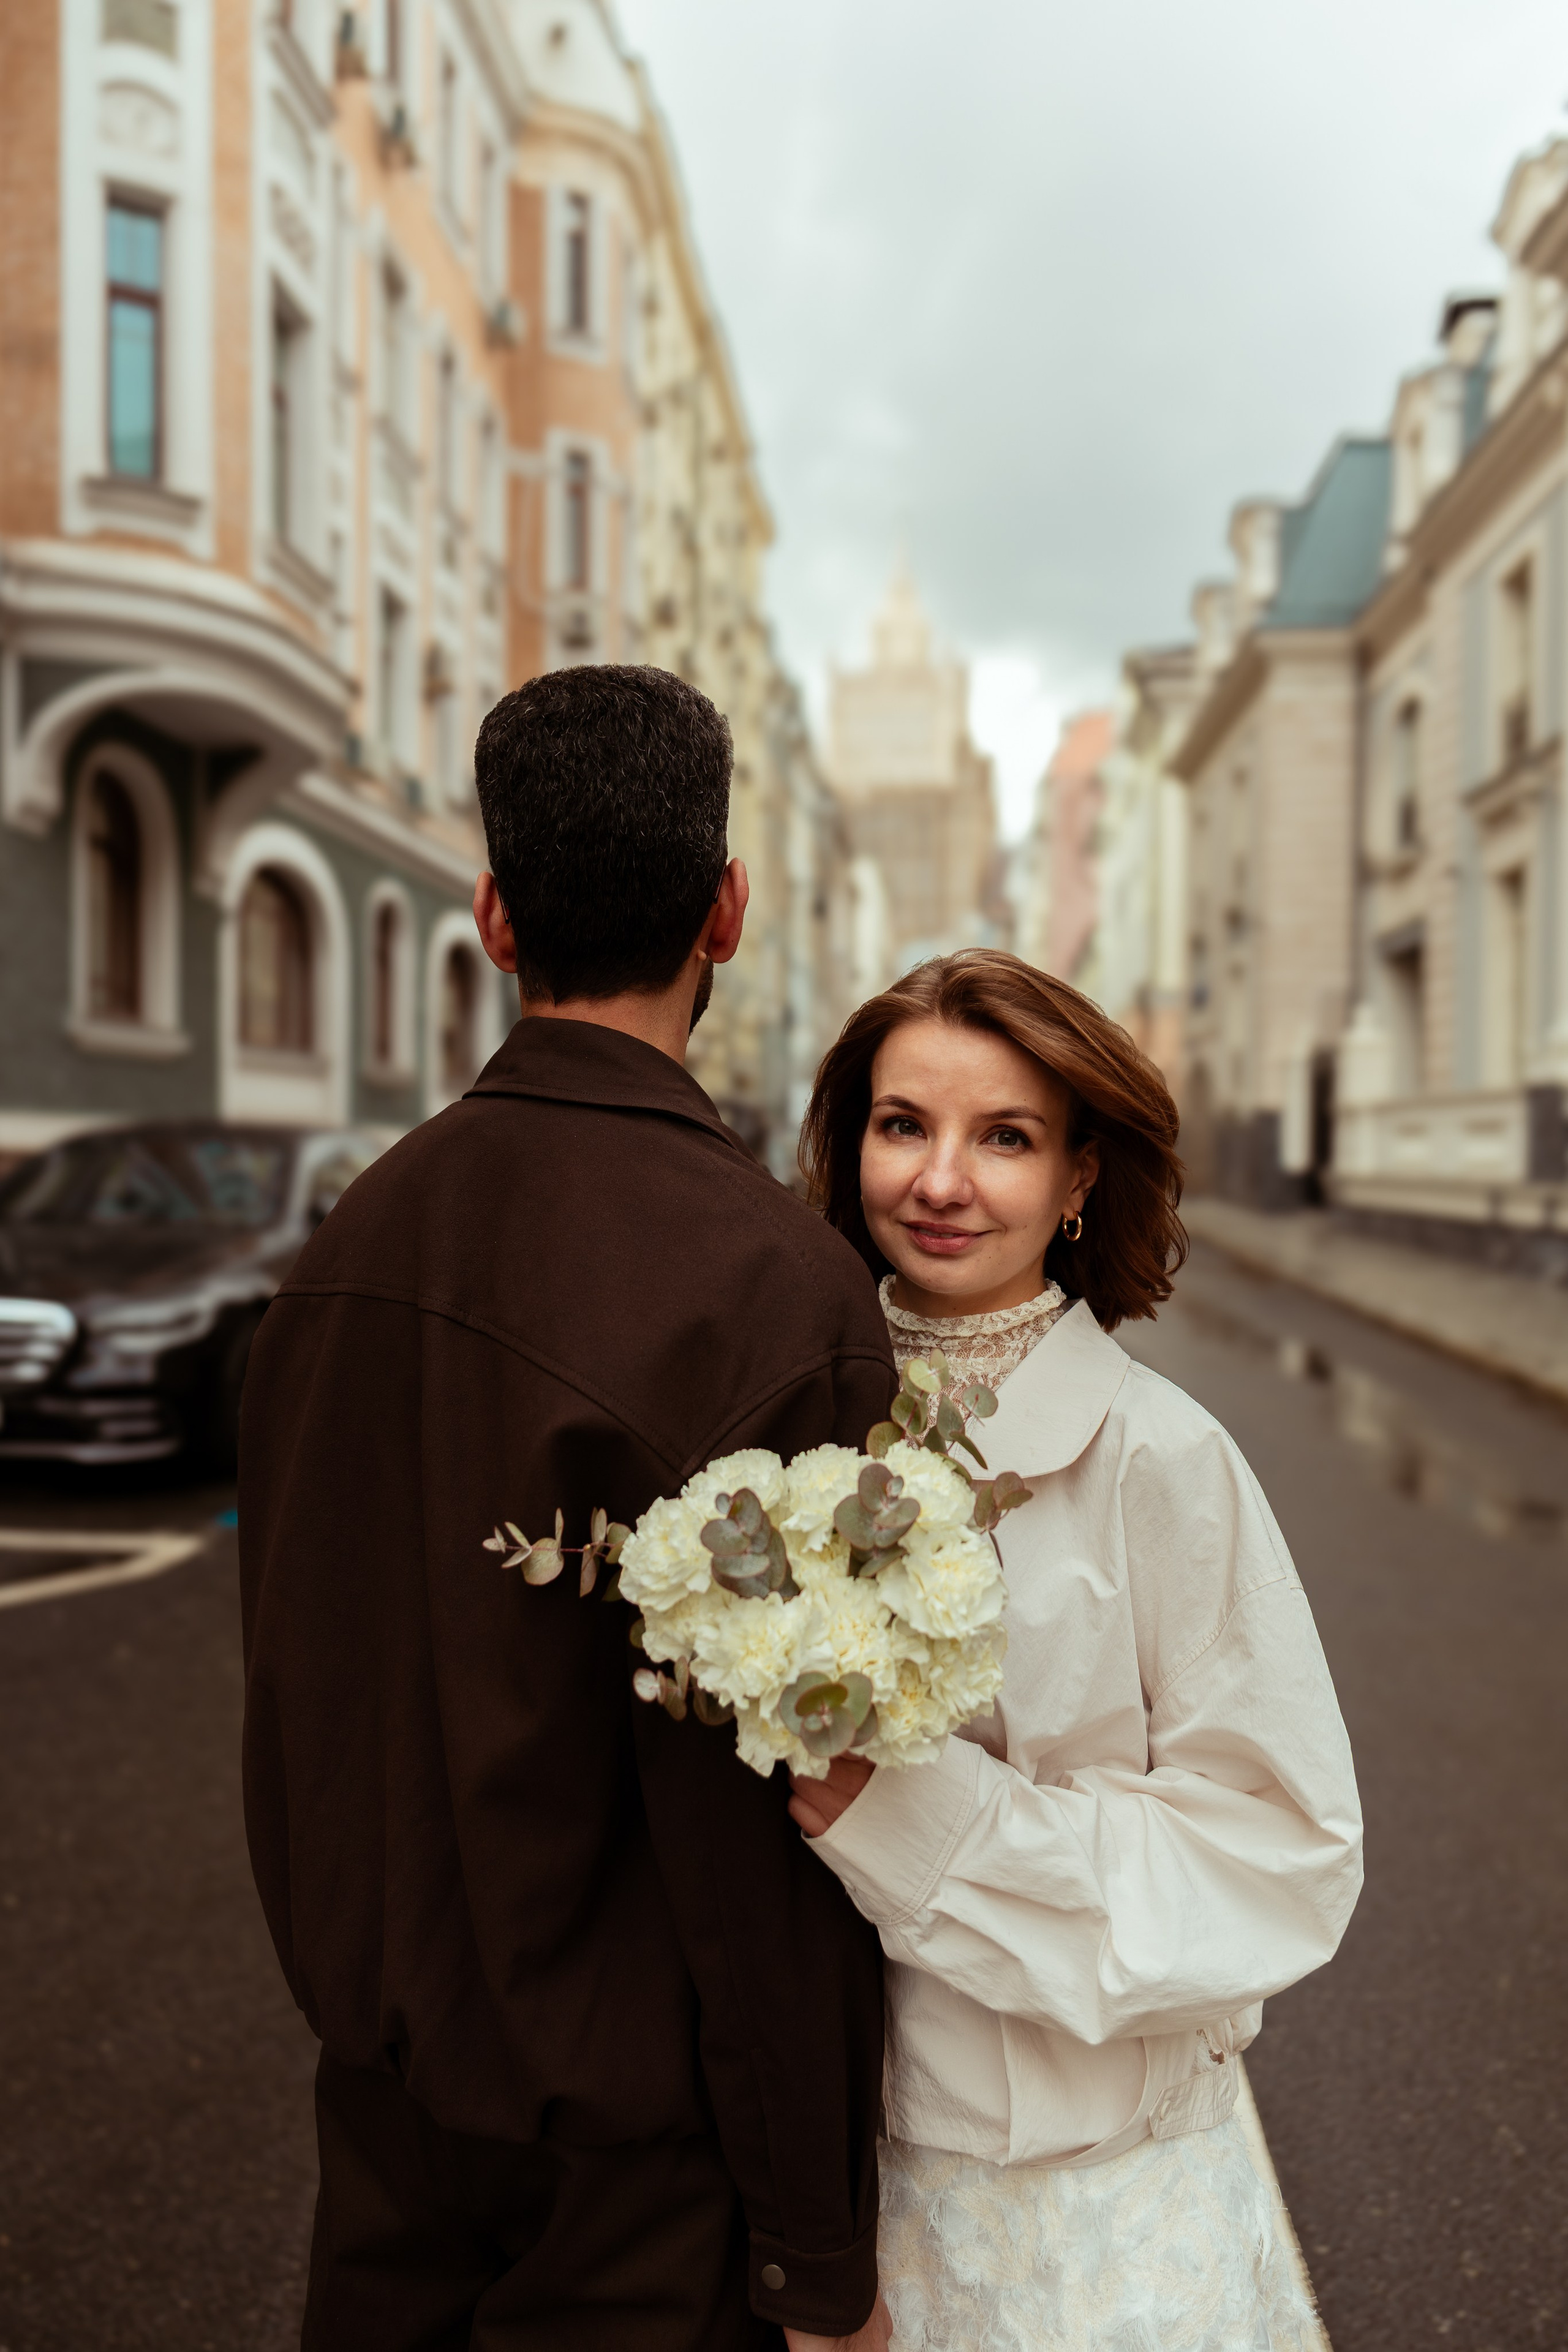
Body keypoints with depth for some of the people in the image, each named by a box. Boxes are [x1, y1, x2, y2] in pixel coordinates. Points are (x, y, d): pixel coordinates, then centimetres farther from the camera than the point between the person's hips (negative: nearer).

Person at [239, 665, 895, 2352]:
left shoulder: (353, 1236, -6)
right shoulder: (778, 1284, -26)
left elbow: (291, 1691, 3)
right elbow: (771, 1830, -22)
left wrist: (357, 1987, 17)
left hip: (385, 2088, 6)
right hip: (626, 2137, -5)